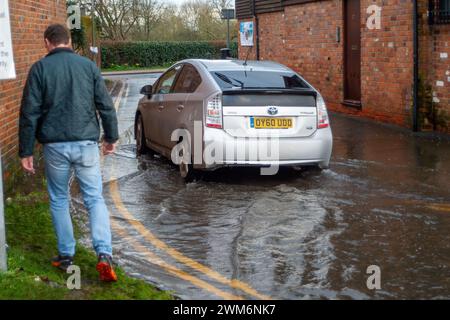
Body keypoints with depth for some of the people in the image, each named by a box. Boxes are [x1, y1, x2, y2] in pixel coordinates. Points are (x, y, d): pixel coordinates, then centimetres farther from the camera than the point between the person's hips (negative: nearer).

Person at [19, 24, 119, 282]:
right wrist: (111, 138, 17)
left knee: (59, 200, 15)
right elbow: (106, 106, 5)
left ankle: (66, 256, 19)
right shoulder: (88, 65, 4)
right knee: (95, 198, 5)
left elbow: (30, 113, -4)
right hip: (87, 144, 1)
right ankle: (105, 254, -9)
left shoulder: (40, 68, -2)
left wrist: (26, 151, 2)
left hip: (55, 146, -1)